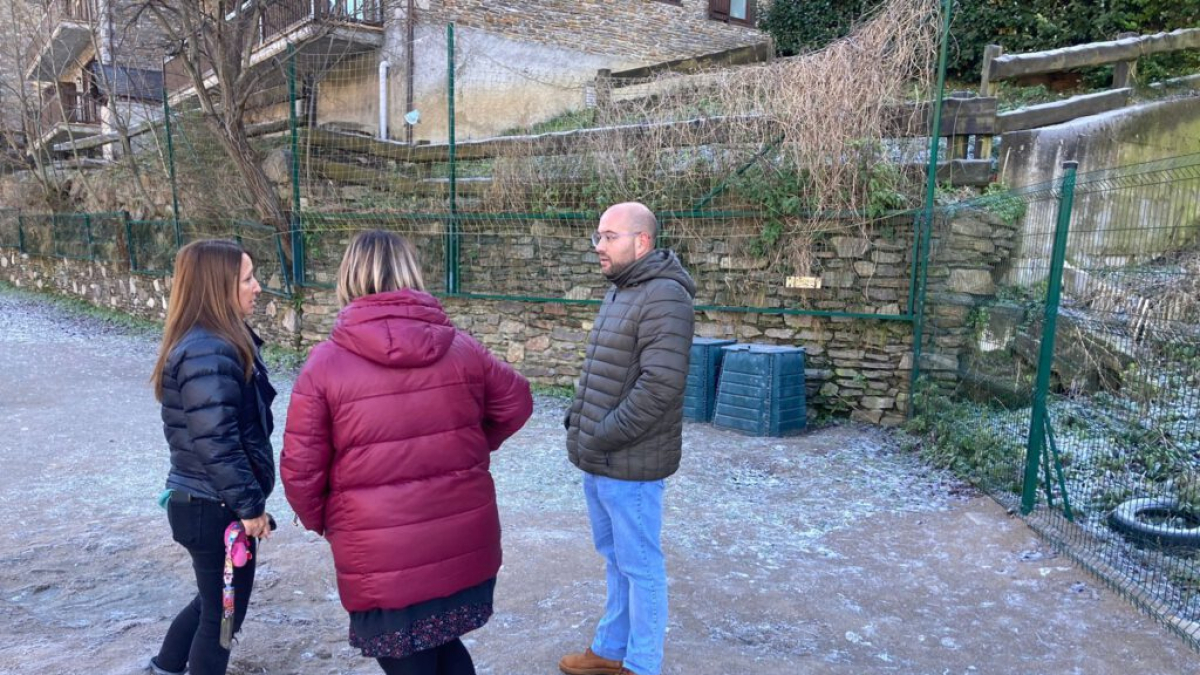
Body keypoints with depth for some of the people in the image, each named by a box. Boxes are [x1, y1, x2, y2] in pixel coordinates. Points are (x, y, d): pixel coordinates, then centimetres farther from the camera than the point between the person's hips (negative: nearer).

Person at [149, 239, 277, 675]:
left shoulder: (217, 342, 8)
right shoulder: (208, 353, -25)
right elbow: (215, 443, -27)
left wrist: (246, 499, 19)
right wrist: (250, 504, -20)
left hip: (205, 501, 10)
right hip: (216, 508, -10)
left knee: (215, 599, 27)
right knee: (224, 610, 10)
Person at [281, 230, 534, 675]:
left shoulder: (325, 364, -11)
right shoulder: (461, 348, -3)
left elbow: (301, 469, -8)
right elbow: (516, 404, 10)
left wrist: (322, 522, 11)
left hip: (383, 562, -3)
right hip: (466, 548, 3)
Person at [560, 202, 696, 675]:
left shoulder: (663, 297, -17)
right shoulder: (619, 291, 13)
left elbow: (660, 384, -25)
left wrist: (604, 437, -20)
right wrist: (577, 420, 9)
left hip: (629, 463, -9)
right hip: (597, 459, 9)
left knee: (640, 566, 7)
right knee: (616, 558, 21)